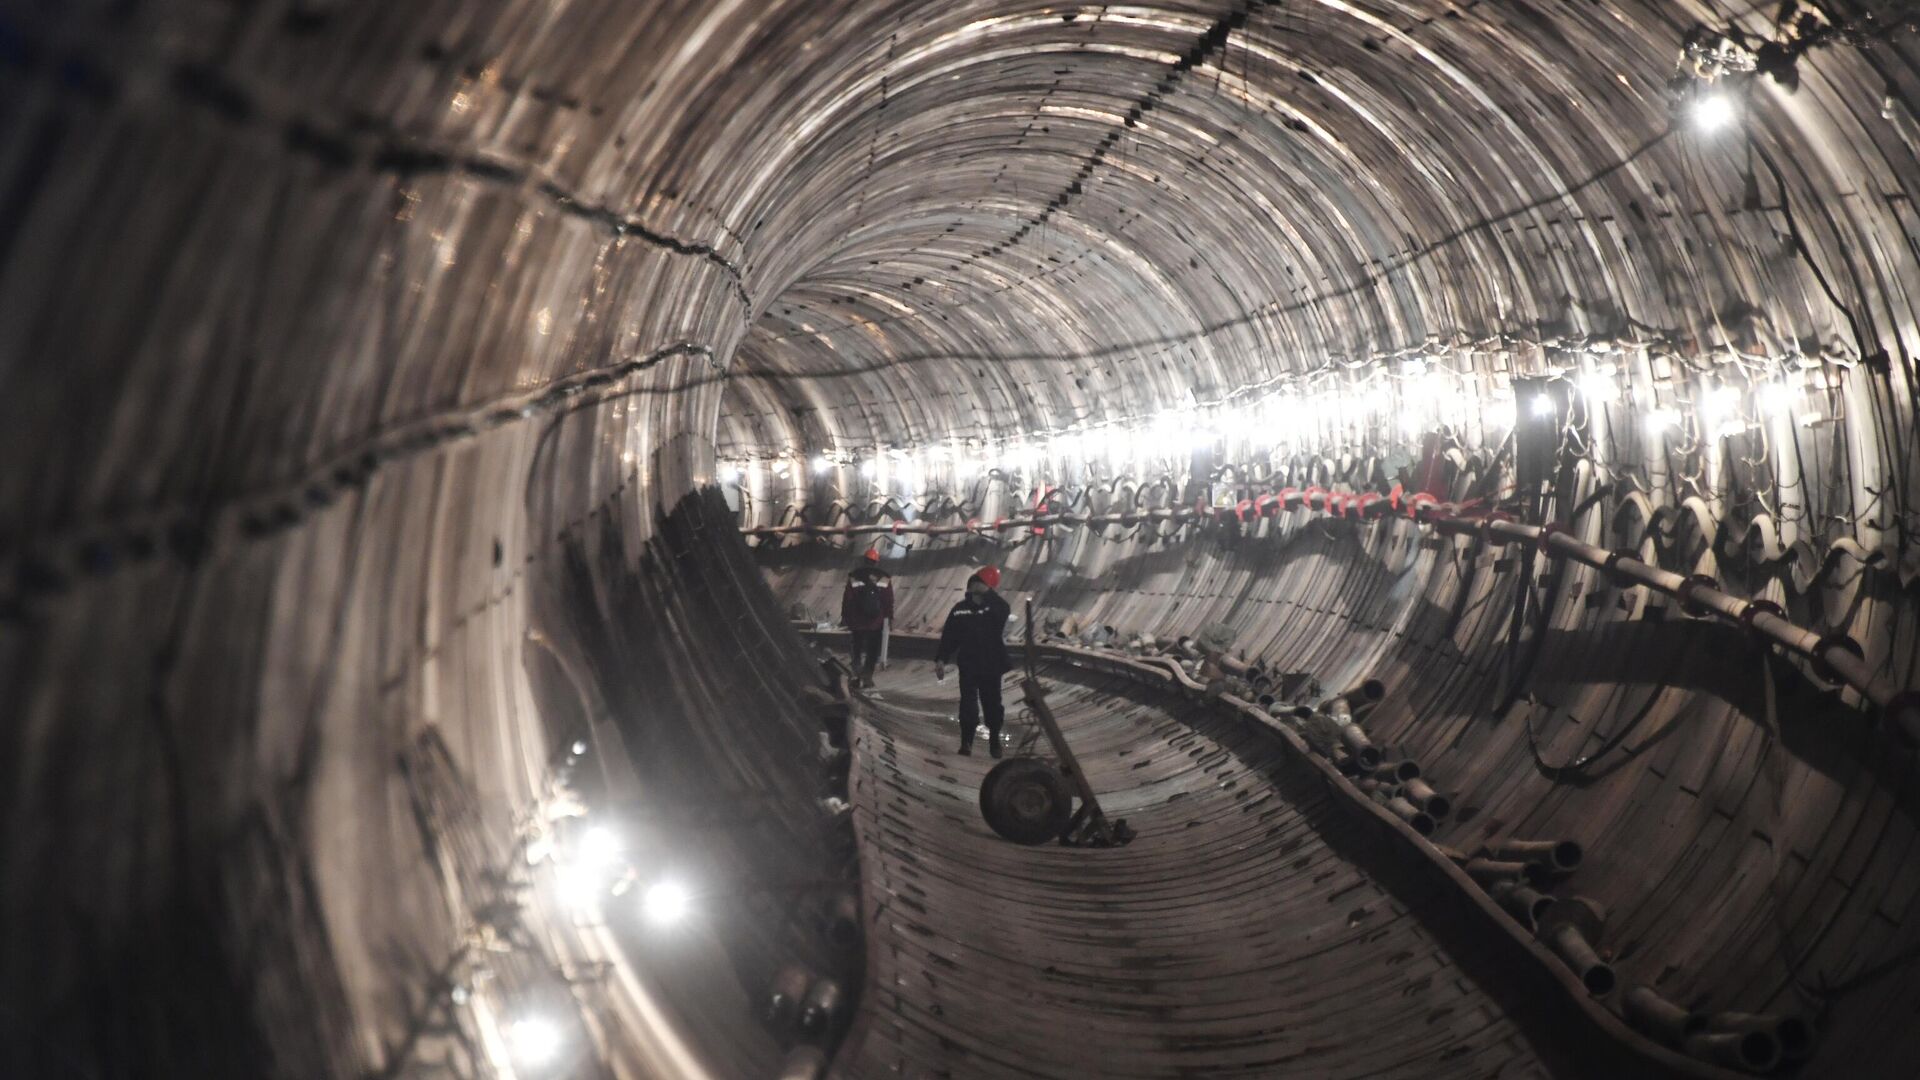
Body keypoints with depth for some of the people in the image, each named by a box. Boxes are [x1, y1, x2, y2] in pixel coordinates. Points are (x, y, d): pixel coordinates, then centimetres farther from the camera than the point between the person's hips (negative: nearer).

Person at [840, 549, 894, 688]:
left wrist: (845, 617, 5)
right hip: (876, 622, 0)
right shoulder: (884, 579, -2)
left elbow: (847, 599, -2)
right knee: (872, 651, 9)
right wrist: (889, 616, 6)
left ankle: (857, 674, 1)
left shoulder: (854, 577, -3)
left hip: (857, 621, 1)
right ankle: (867, 676, 4)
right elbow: (889, 600, -1)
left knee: (857, 649, 15)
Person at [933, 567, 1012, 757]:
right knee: (968, 704, 0)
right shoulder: (960, 609, 0)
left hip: (991, 666, 0)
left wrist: (987, 593, -27)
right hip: (968, 665, 0)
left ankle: (995, 741, 21)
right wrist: (941, 659, -5)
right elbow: (949, 636, 2)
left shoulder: (996, 608, -3)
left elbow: (1005, 611, -29)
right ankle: (966, 741, 8)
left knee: (992, 704, 7)